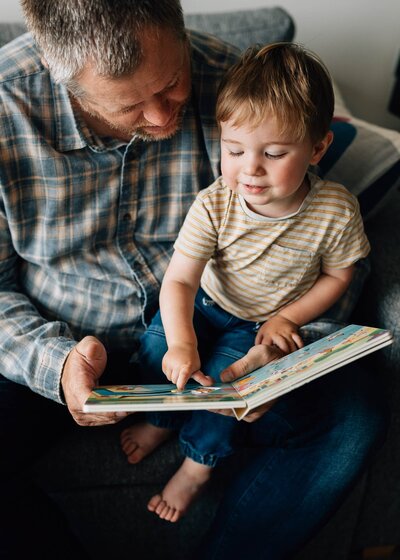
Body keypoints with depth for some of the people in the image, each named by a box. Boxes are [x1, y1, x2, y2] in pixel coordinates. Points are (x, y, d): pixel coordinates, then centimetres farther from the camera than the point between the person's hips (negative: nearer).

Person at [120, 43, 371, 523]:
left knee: (222, 374, -20)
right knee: (156, 343, -15)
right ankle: (165, 417, 17)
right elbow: (179, 279, -30)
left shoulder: (336, 210, -25)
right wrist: (181, 343, -46)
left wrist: (288, 318, -16)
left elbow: (338, 275, -7)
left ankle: (200, 461, 8)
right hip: (209, 302, 2)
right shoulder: (213, 205, -26)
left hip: (269, 321, -2)